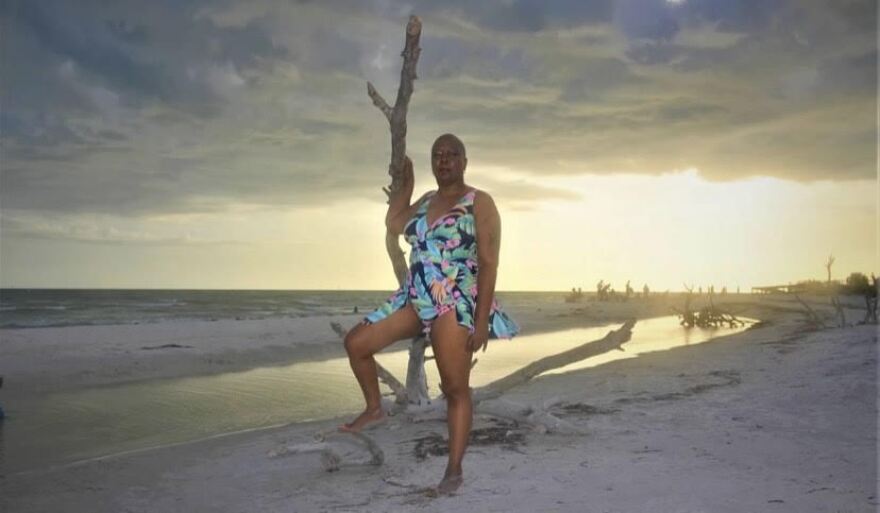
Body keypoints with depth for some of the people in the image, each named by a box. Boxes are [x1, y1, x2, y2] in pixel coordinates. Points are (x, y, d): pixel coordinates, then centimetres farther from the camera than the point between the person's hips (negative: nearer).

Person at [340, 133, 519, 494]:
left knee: (455, 389, -2)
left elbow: (489, 263, -11)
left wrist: (481, 320, -17)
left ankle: (454, 469, 10)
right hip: (415, 299, 7)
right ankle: (374, 408, 24)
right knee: (355, 343, 3)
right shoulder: (426, 201, 15)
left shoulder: (479, 203, -6)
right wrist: (405, 181, 18)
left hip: (456, 306, -7)